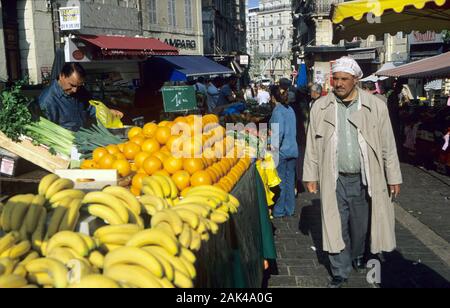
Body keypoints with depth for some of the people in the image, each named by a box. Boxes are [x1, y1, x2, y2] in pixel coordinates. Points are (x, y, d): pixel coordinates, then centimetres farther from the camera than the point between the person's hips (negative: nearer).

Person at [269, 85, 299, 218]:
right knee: (290, 180, 12)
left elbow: (279, 131, -21)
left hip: (281, 151, -7)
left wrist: (274, 148, -17)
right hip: (293, 150, 7)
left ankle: (279, 211, 9)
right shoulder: (290, 109, 11)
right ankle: (290, 209, 20)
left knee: (280, 181, 1)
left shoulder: (277, 110, -11)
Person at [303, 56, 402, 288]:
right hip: (334, 180, 0)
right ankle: (340, 273, 22)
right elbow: (312, 145, 4)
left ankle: (357, 257, 44)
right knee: (336, 228, 5)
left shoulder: (376, 106, -3)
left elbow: (388, 145, 1)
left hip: (364, 179, 0)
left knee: (361, 226, 16)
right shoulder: (321, 107, -1)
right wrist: (311, 175, 3)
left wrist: (394, 177, 2)